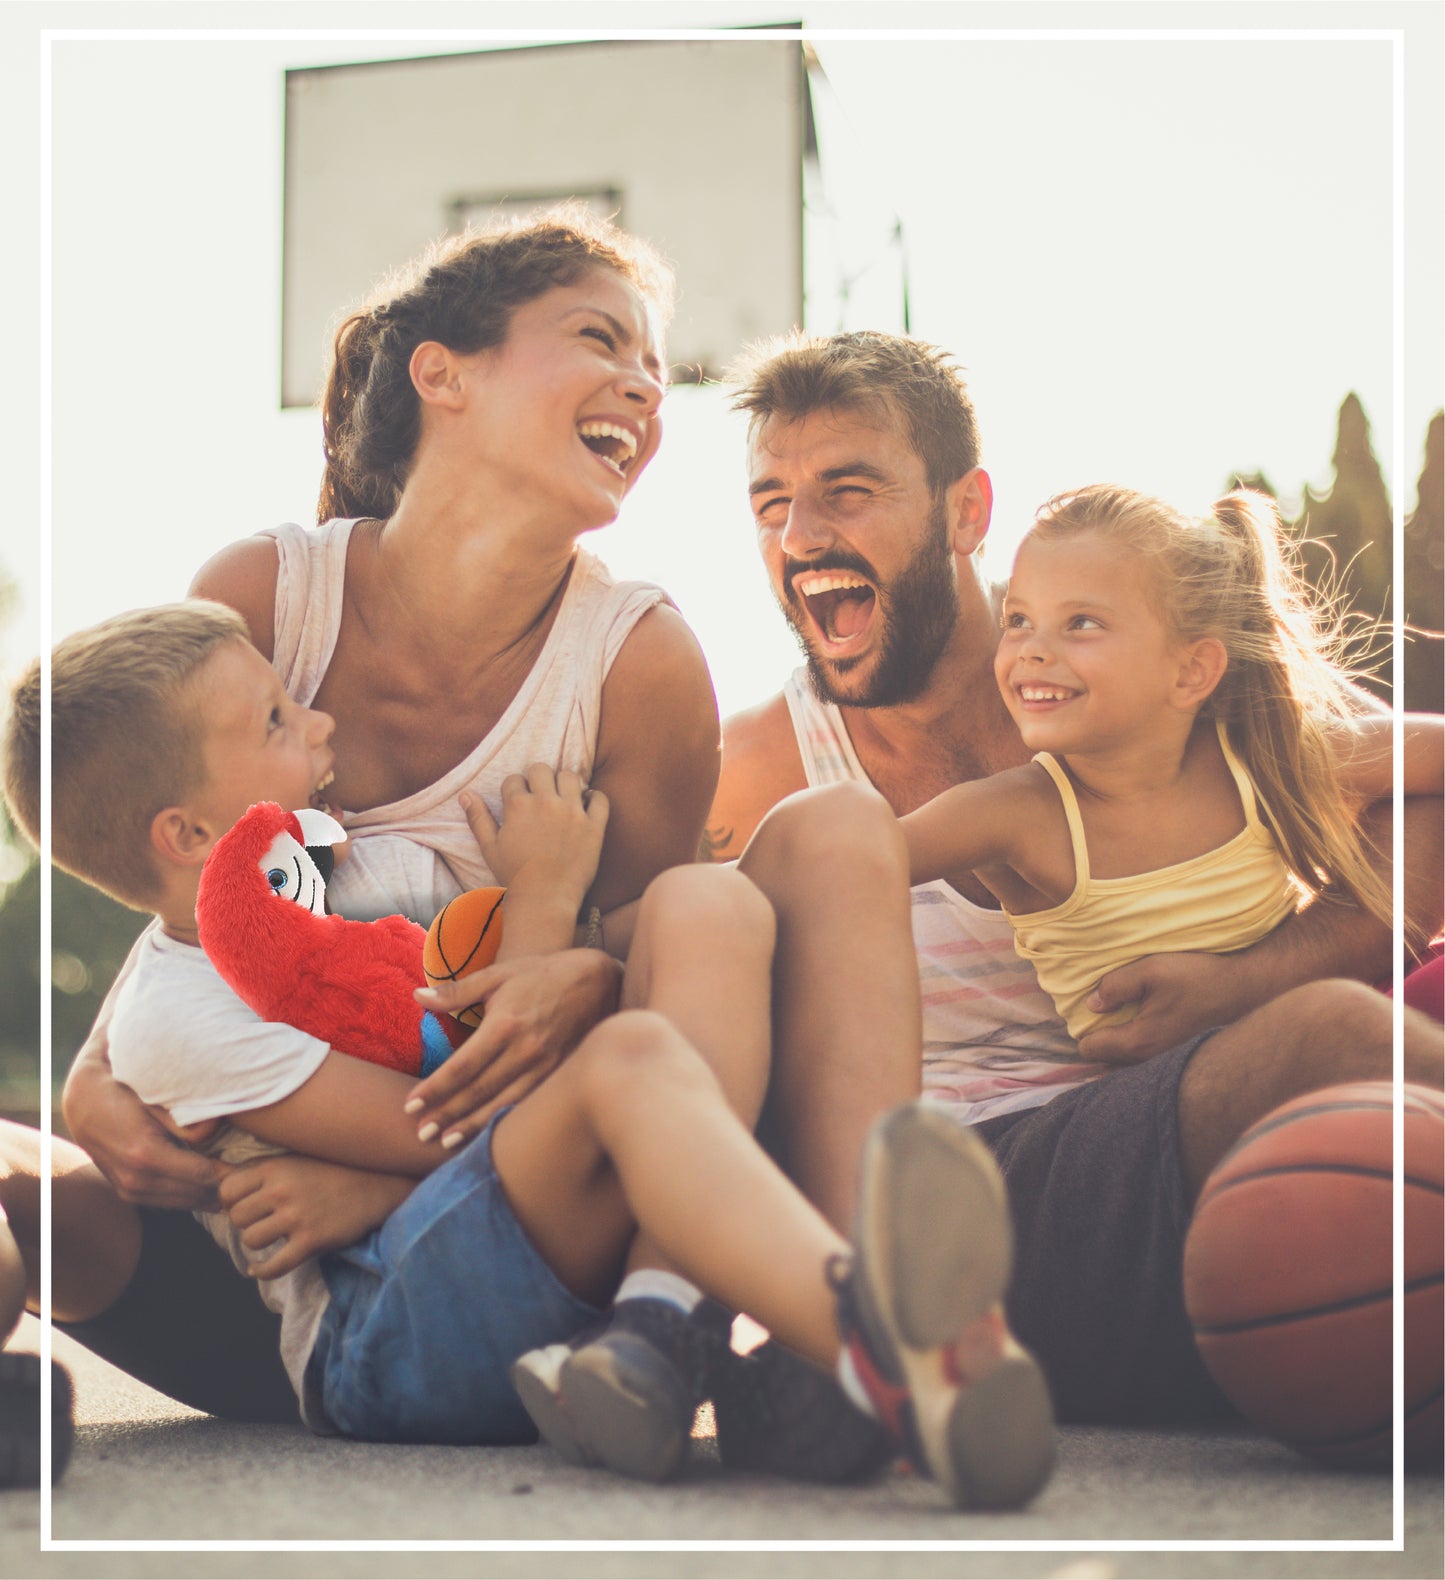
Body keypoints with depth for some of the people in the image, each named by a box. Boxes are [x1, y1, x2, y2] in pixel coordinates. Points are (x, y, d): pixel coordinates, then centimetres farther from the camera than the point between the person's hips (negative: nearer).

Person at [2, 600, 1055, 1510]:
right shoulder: (177, 1015, -4)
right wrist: (542, 905, -5)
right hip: (383, 1335, -7)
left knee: (706, 906, -13)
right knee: (631, 1057, -37)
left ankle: (651, 1329, -33)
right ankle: (879, 1356, -67)